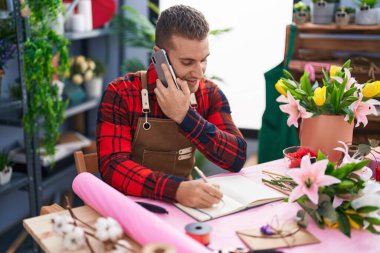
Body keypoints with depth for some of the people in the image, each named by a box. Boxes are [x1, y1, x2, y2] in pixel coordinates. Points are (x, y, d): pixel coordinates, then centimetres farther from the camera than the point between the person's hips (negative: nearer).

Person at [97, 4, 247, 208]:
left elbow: (237, 159, -10)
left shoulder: (210, 94, -2)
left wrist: (185, 117, -22)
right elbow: (112, 166, -22)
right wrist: (177, 189, -37)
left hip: (185, 205, 4)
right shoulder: (121, 94, -12)